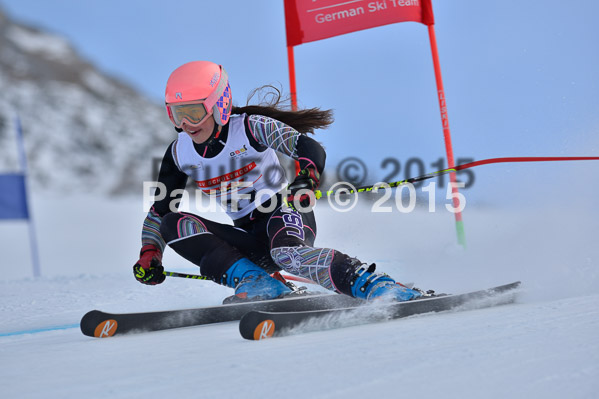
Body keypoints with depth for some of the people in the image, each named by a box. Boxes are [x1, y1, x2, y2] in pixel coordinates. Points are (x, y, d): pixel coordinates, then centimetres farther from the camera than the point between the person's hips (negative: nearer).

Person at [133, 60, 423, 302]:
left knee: (287, 253, -41)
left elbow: (311, 149, -23)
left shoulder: (250, 128, -12)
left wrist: (306, 179, -44)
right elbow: (159, 210, 12)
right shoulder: (179, 154, 2)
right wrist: (149, 256, -2)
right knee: (174, 224, -17)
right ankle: (252, 281, -27)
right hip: (247, 236, 6)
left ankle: (371, 284, -39)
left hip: (283, 213, -6)